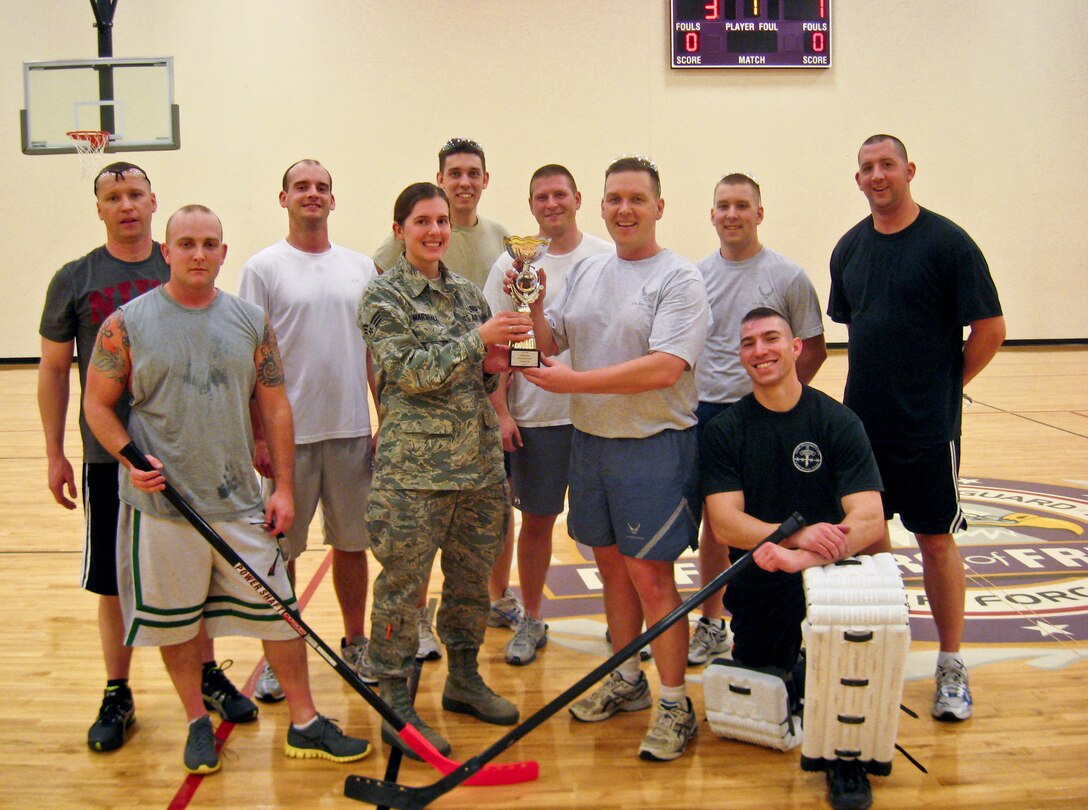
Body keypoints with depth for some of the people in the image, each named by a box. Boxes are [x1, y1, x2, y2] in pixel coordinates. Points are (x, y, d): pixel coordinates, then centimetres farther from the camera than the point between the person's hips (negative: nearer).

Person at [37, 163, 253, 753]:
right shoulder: (75, 279, 0)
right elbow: (53, 369, 4)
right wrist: (55, 455, 1)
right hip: (109, 455, -1)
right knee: (114, 581, 8)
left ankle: (209, 676, 28)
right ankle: (117, 697, 23)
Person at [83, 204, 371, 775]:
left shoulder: (250, 322, 4)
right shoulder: (127, 325, -3)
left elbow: (274, 408, 7)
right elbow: (98, 405, 2)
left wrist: (283, 486, 3)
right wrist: (130, 456, -16)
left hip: (240, 504, 2)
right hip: (161, 505, -2)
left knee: (279, 612, 5)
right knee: (175, 622, 10)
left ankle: (305, 725, 18)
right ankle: (198, 723, 30)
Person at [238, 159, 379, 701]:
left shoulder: (360, 267, 9)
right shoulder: (264, 268, -3)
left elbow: (374, 350, 12)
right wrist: (257, 435, -9)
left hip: (352, 430, 4)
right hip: (289, 432, -3)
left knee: (353, 542, 13)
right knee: (281, 548, 6)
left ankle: (355, 643, 27)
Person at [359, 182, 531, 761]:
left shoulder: (468, 292, 13)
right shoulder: (383, 296, -4)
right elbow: (409, 372, -15)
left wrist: (492, 367, -3)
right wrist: (478, 339, -20)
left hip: (479, 460, 6)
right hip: (414, 465, -6)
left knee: (472, 577, 15)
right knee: (403, 586, 1)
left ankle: (464, 678, 33)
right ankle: (395, 707, 13)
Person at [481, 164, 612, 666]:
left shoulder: (606, 259, 2)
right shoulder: (511, 264, 1)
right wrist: (501, 411, -6)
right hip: (534, 415, 0)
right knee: (536, 519, 9)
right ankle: (531, 620, 25)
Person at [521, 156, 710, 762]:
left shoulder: (679, 280, -11)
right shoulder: (585, 271, 11)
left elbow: (664, 369, -22)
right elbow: (549, 345, 13)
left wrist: (575, 381, -23)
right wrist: (531, 309, -8)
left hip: (654, 445, -6)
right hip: (590, 439, 7)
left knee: (650, 574, -4)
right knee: (611, 562, 16)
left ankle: (676, 706, 9)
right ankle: (627, 681, 32)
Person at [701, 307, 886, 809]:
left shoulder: (838, 422, -7)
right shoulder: (724, 431, -2)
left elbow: (869, 522, -18)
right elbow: (725, 524, -13)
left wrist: (805, 557, -37)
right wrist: (797, 534, -32)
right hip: (758, 584, 3)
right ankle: (797, 672, 41)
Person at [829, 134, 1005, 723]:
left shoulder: (948, 242, -8)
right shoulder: (849, 248, 8)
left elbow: (990, 330, -8)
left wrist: (944, 385, -2)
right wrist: (871, 385, 12)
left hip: (927, 428, -5)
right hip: (861, 421, 5)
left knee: (936, 540, 3)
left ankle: (951, 667, 16)